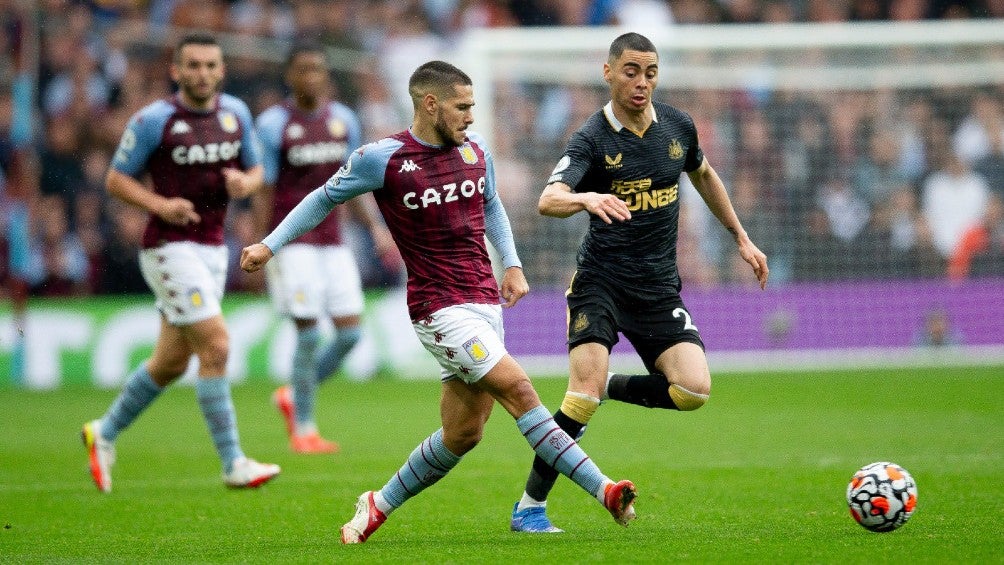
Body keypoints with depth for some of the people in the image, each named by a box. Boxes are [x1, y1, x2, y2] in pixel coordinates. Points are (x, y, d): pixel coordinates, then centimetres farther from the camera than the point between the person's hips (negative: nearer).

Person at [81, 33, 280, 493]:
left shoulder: (235, 113, 5)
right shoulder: (153, 121, -11)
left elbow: (256, 170, 15)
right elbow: (116, 180, -5)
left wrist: (244, 183, -9)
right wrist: (160, 205, -21)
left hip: (212, 249, 7)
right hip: (170, 247, -7)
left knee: (171, 362, 14)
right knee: (216, 346, -16)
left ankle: (104, 433, 34)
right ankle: (233, 464, -11)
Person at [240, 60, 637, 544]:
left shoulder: (475, 149, 8)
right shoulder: (383, 159, -8)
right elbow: (326, 197, 7)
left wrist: (511, 264, 15)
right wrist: (270, 245, 9)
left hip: (484, 300, 7)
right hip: (438, 306, -7)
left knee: (462, 434, 7)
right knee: (518, 390, -18)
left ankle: (381, 504, 25)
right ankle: (603, 489, -18)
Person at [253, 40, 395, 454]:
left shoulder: (343, 120, 9)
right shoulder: (273, 124, -6)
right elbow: (263, 191, -5)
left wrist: (375, 227, 6)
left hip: (332, 241, 6)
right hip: (292, 242, -5)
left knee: (350, 333, -1)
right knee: (309, 333, -10)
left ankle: (293, 396, 20)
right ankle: (303, 429, 2)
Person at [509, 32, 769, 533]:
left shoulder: (677, 126, 3)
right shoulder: (591, 139, -11)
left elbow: (703, 176, 25)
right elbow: (548, 201, -27)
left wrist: (741, 238, 27)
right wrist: (586, 199, -49)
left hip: (658, 287, 4)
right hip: (600, 280, -4)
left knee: (694, 390, -15)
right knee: (585, 393, -21)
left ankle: (610, 389, 13)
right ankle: (529, 507, -10)